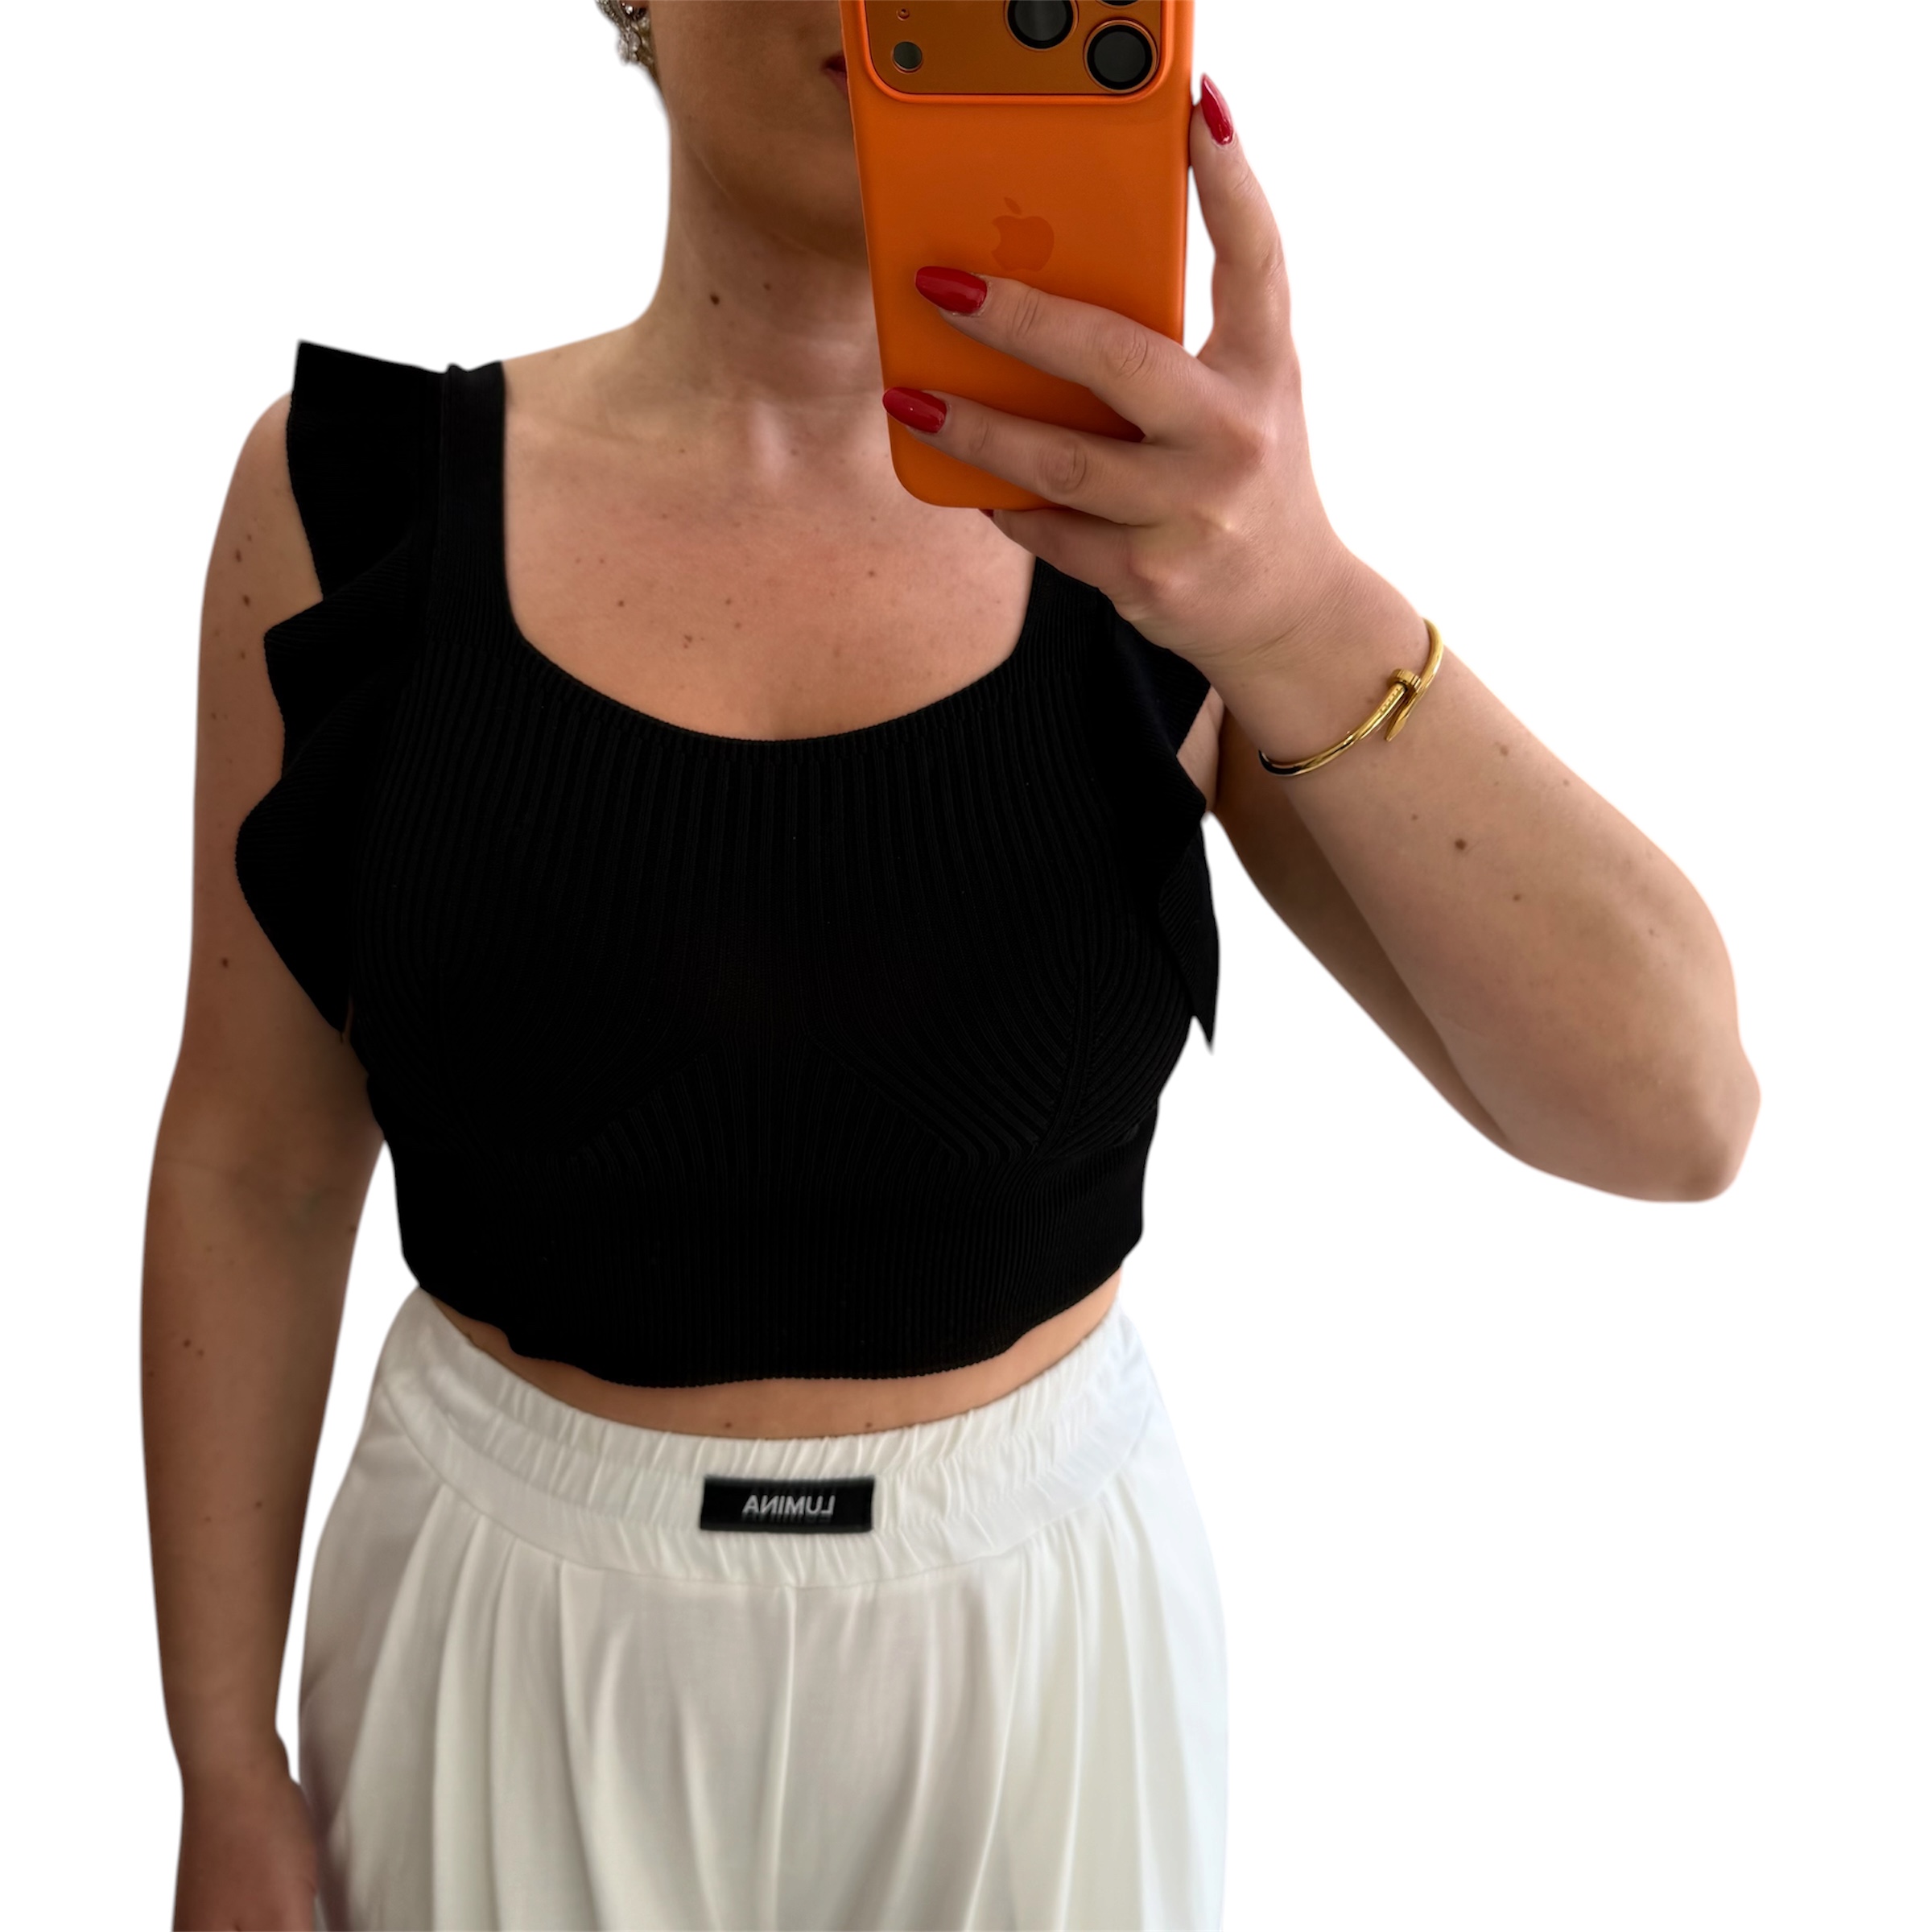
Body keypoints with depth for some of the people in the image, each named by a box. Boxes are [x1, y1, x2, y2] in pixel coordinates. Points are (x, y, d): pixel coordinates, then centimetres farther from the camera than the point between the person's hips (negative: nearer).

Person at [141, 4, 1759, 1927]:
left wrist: (1299, 615, -33)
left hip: (1043, 1629, 1)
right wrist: (224, 1775, 2)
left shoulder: (1157, 517, -10)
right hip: (514, 1633, 0)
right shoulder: (350, 492, -10)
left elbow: (1674, 1114, -18)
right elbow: (255, 1159, -2)